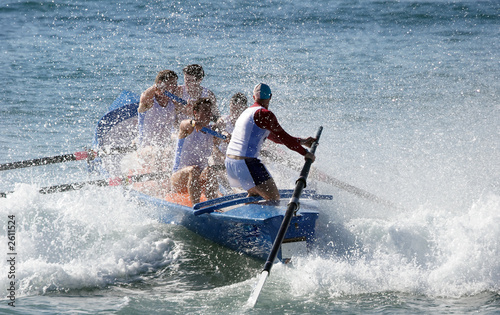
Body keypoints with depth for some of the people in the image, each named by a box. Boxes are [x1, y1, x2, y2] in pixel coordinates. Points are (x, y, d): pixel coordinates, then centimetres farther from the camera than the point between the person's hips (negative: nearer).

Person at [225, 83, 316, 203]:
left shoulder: (246, 112, 21)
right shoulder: (264, 114, -9)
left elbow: (276, 137, 26)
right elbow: (283, 137, -9)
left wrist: (302, 141, 28)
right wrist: (305, 153, 1)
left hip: (229, 162, 9)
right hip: (246, 162, -9)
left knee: (255, 194, 27)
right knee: (274, 198, -7)